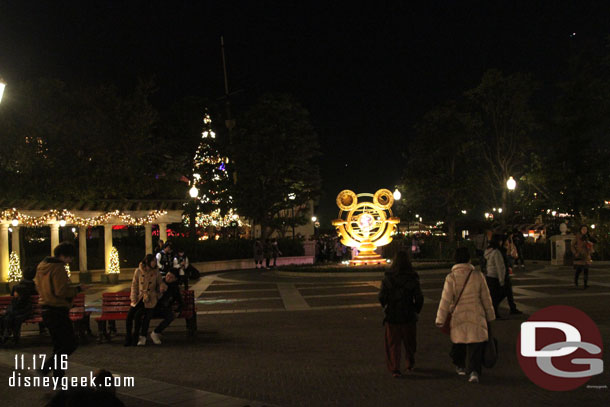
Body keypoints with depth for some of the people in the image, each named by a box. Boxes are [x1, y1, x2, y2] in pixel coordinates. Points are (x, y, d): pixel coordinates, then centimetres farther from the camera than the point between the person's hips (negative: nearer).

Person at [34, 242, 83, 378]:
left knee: (59, 344, 17)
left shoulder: (41, 266, 13)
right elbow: (61, 291, -22)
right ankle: (47, 366, -10)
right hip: (57, 310, -10)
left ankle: (58, 374, 19)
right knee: (70, 344, -4)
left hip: (45, 309, 10)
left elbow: (38, 286, 21)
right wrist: (77, 289, -8)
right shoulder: (58, 268, -16)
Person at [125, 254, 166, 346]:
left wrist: (163, 287, -10)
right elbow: (134, 285, 6)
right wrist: (134, 299, -2)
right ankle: (128, 338, -2)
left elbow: (160, 283, 15)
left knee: (138, 315, -23)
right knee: (129, 315, -17)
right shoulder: (138, 271, 1)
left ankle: (136, 337, -6)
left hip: (150, 300, -2)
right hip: (139, 298, 2)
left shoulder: (156, 272, 2)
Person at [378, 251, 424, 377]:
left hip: (392, 316, 0)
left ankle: (395, 369, -1)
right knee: (409, 342, 19)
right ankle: (410, 364, 35)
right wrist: (416, 310, 7)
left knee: (393, 343, 7)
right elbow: (419, 298, -10)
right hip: (408, 316, 1)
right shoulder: (412, 278, -9)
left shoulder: (387, 278, -8)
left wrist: (386, 308, 11)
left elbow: (382, 297, -8)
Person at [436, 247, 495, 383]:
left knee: (458, 344, 19)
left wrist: (440, 320, 0)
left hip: (458, 316, 0)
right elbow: (486, 298, 5)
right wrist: (490, 316, 17)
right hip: (476, 316, 0)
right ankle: (474, 371, -11)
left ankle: (461, 366, 34)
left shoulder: (451, 277, -9)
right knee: (475, 346, 2)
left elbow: (445, 300, -7)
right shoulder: (478, 275, -4)